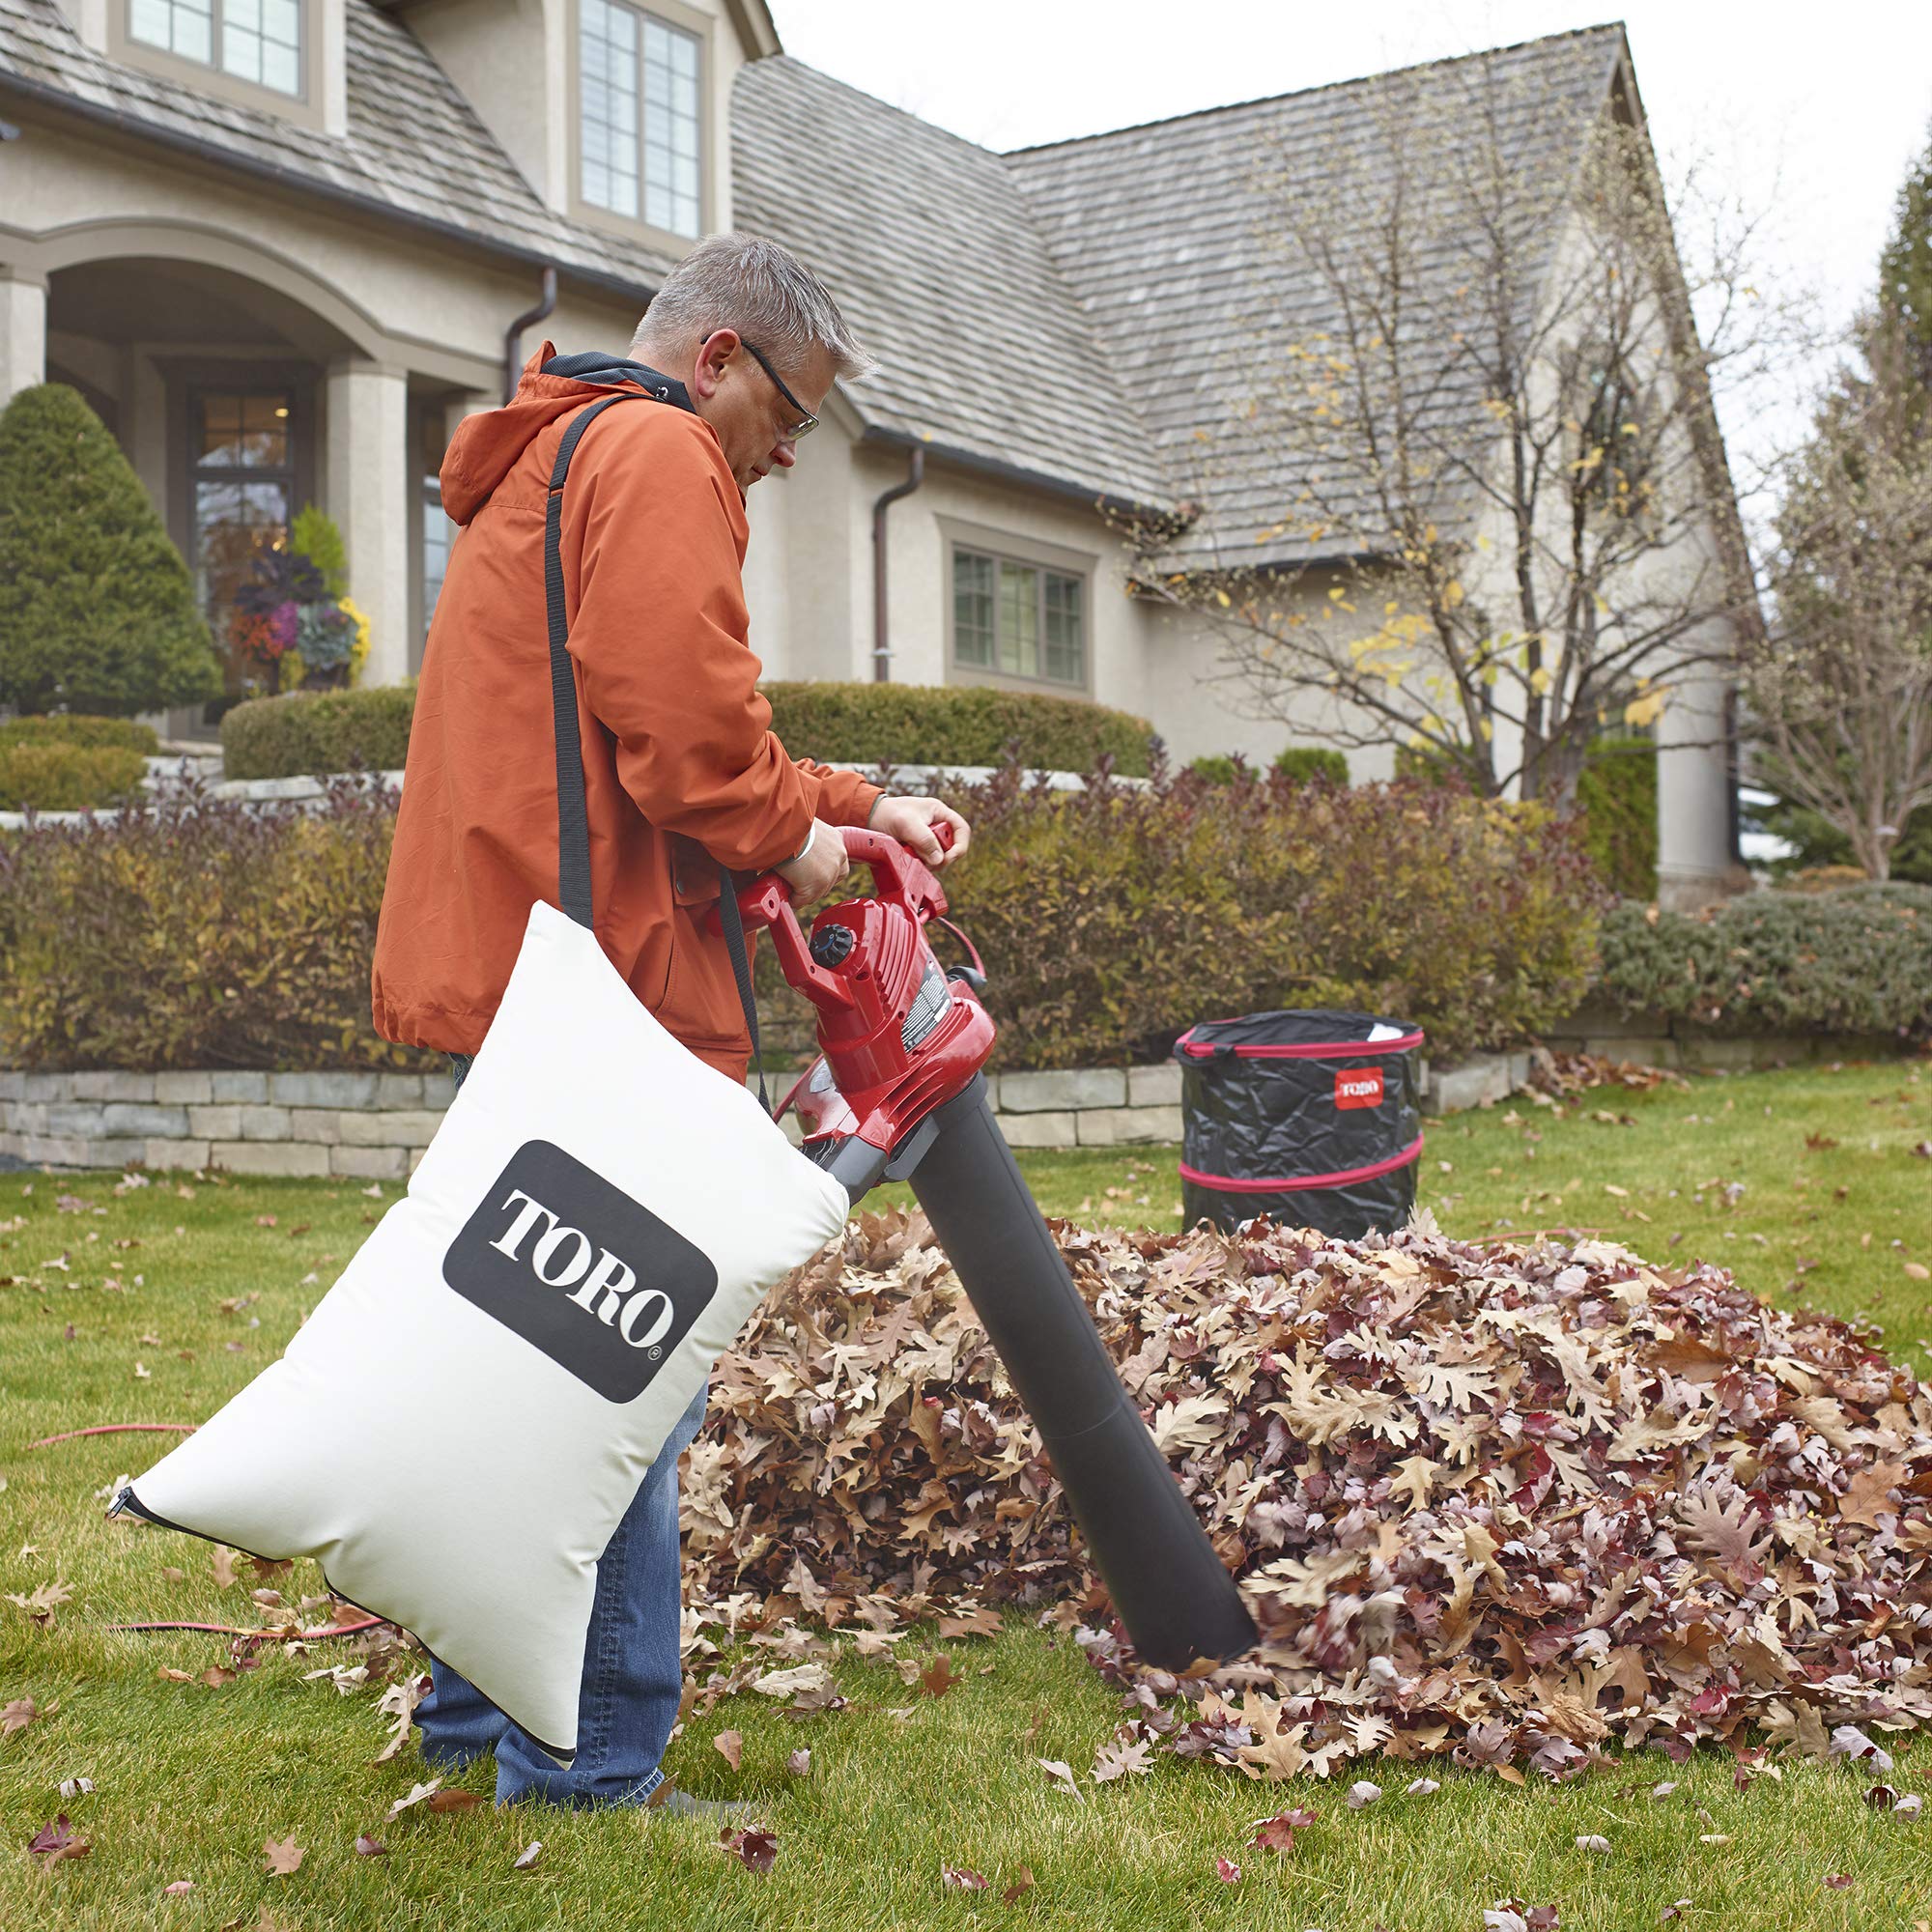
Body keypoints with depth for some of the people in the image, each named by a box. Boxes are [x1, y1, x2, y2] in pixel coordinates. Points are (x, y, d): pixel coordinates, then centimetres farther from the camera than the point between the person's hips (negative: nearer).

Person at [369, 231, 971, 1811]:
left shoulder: (545, 464, 28)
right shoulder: (654, 455, -6)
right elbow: (681, 718, -21)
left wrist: (857, 804, 18)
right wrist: (788, 836, -5)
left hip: (509, 972, 11)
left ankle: (484, 1702, 28)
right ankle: (587, 1767, -1)